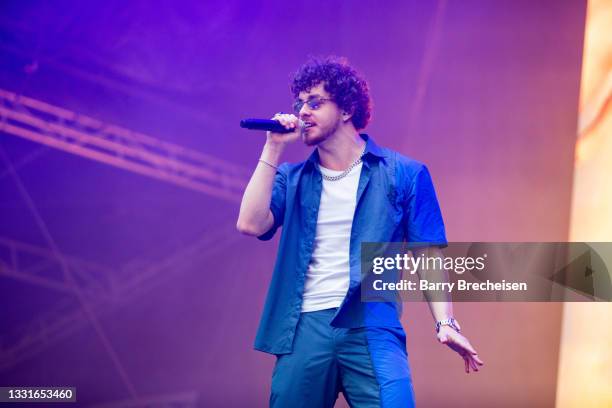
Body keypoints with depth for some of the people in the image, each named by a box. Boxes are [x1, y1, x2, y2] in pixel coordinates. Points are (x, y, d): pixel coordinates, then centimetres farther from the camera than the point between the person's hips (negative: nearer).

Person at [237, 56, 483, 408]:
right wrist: (274, 149, 1)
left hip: (372, 329, -3)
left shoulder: (404, 175, 7)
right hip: (304, 328, 3)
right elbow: (251, 224, -1)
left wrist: (445, 322, -10)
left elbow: (428, 256, 4)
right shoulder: (292, 179, 15)